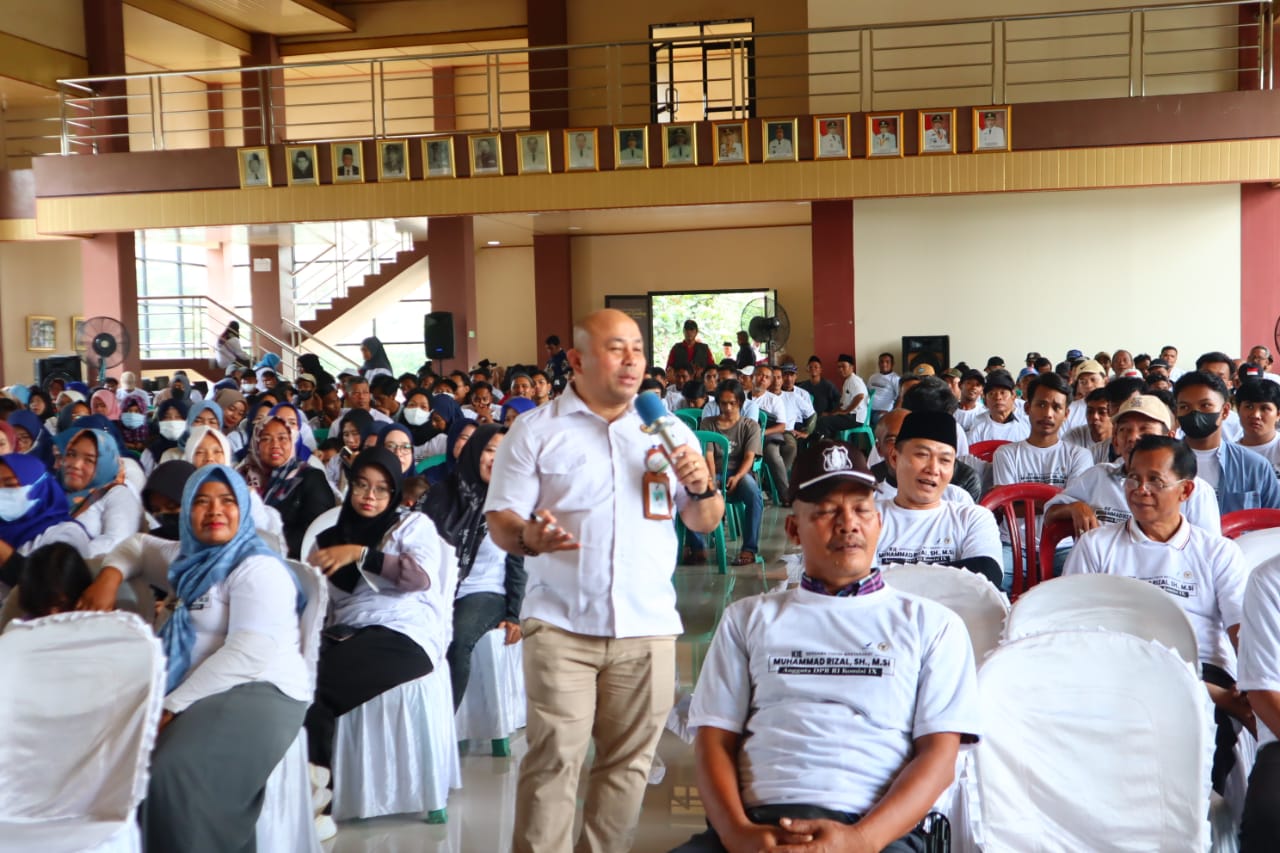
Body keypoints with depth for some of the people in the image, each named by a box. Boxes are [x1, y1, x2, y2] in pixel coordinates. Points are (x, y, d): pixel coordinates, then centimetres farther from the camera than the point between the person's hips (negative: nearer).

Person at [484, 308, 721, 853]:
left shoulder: (669, 431, 11)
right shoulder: (536, 431, 3)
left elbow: (704, 524, 13)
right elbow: (500, 519, -1)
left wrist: (702, 488, -8)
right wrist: (527, 536, -23)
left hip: (647, 625, 3)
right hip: (560, 624, -3)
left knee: (628, 761, 9)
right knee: (554, 758, -6)